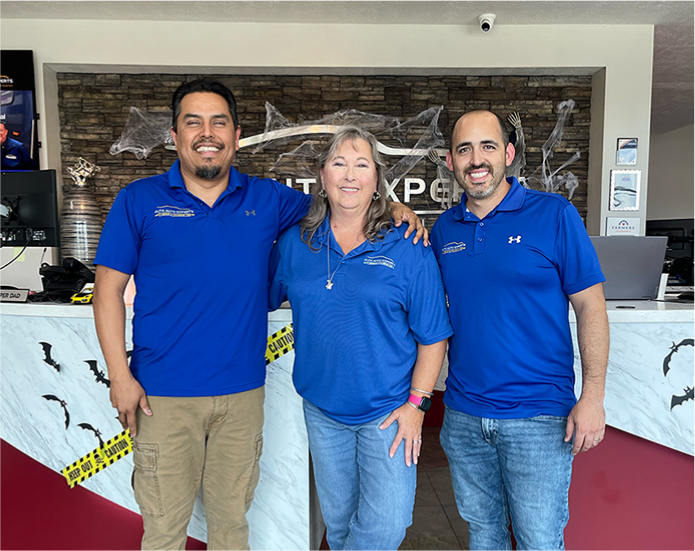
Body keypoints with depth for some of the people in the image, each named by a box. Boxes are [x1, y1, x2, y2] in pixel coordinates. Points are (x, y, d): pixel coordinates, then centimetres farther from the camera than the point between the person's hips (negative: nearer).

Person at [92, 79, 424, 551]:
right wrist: (120, 376, -6)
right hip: (164, 395, -1)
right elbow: (109, 290, 0)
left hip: (243, 391, 2)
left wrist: (390, 208, -2)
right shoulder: (139, 201, -1)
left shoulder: (268, 200, 4)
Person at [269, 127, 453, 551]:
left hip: (387, 413, -2)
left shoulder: (408, 250, -10)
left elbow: (433, 337, -6)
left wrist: (416, 403, -9)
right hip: (323, 409, 3)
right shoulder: (294, 243, -1)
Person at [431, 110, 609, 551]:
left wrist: (593, 396, -11)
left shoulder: (554, 215, -7)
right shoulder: (444, 228, 4)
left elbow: (590, 305, -6)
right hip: (463, 414, 4)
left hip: (538, 416, -3)